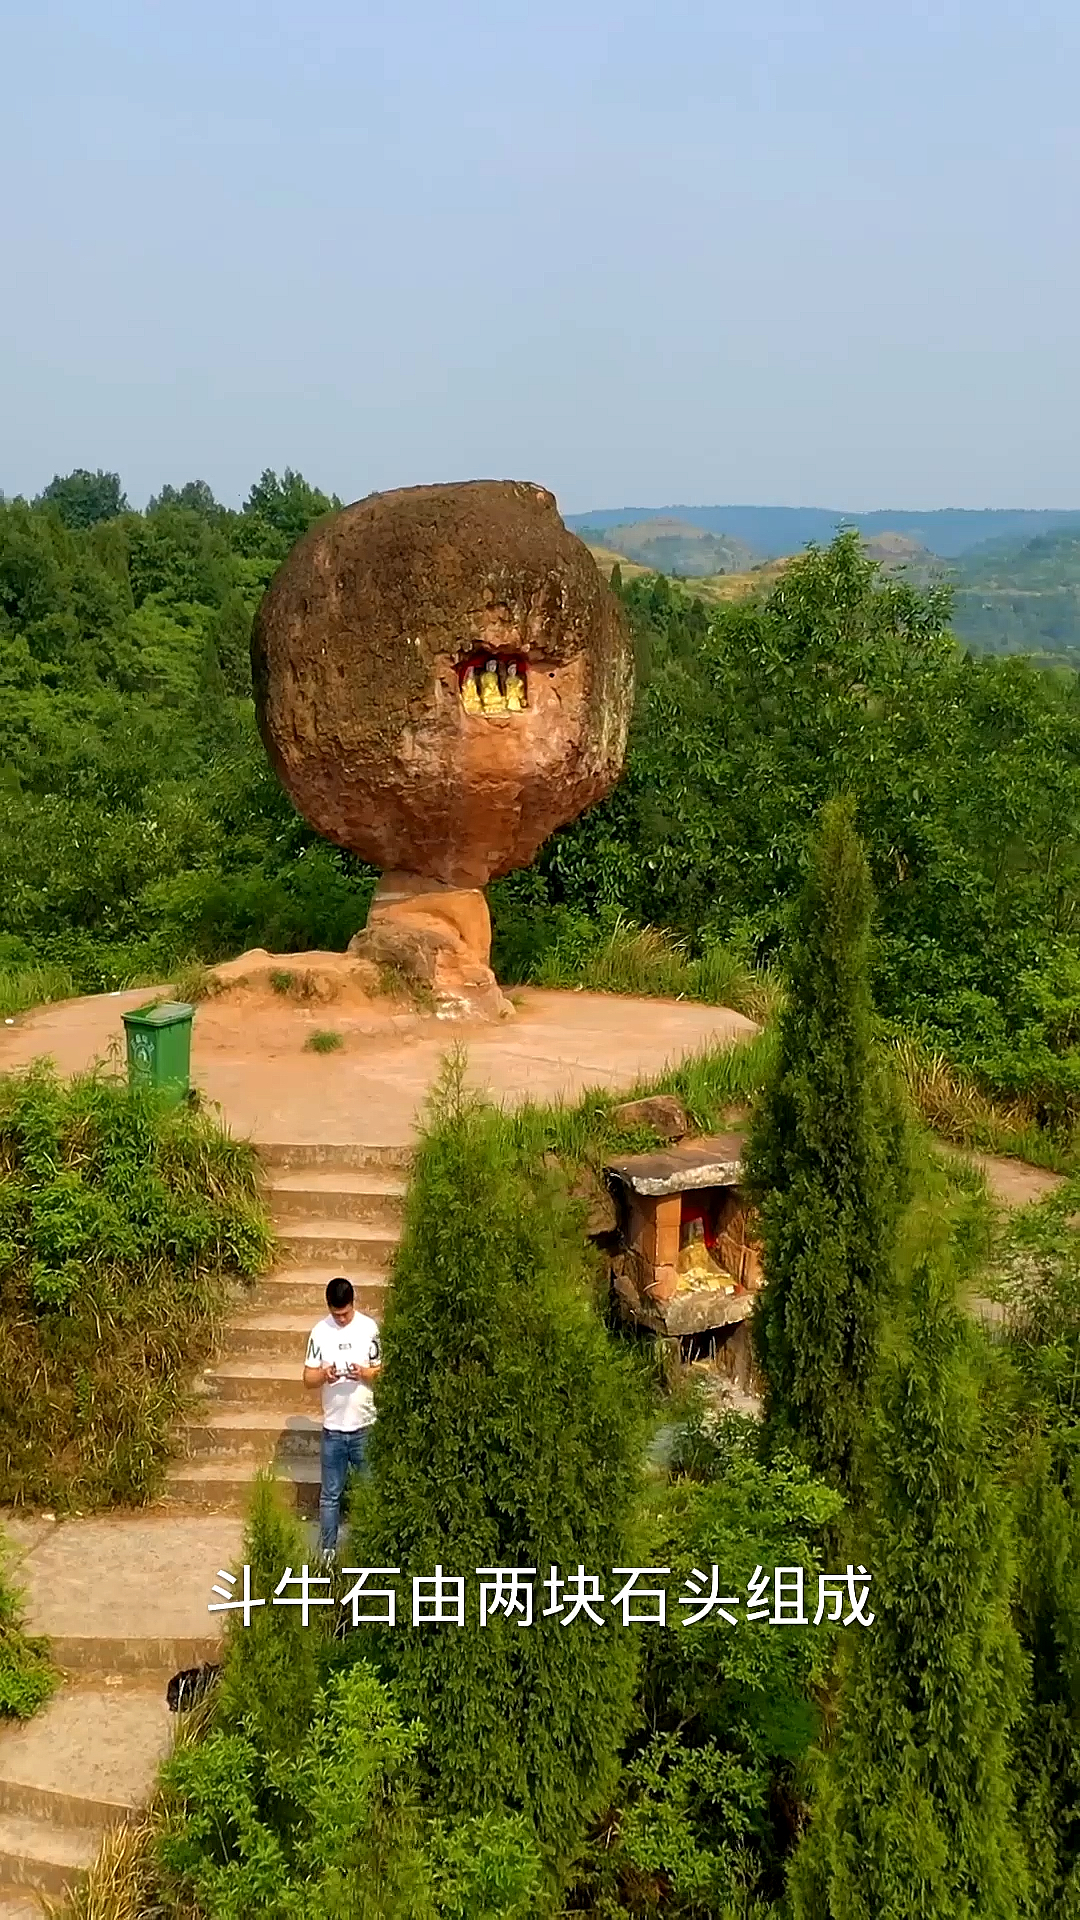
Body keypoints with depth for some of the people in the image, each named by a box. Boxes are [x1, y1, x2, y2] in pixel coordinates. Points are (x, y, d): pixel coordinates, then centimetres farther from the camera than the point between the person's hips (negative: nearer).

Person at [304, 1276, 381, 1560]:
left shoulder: (369, 1328, -5)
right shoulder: (320, 1332, -4)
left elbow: (381, 1370, 1)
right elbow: (308, 1378, -1)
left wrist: (364, 1373, -20)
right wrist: (323, 1375, -23)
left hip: (365, 1425, 0)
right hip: (333, 1427, 0)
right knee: (330, 1494, 9)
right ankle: (327, 1549, 21)